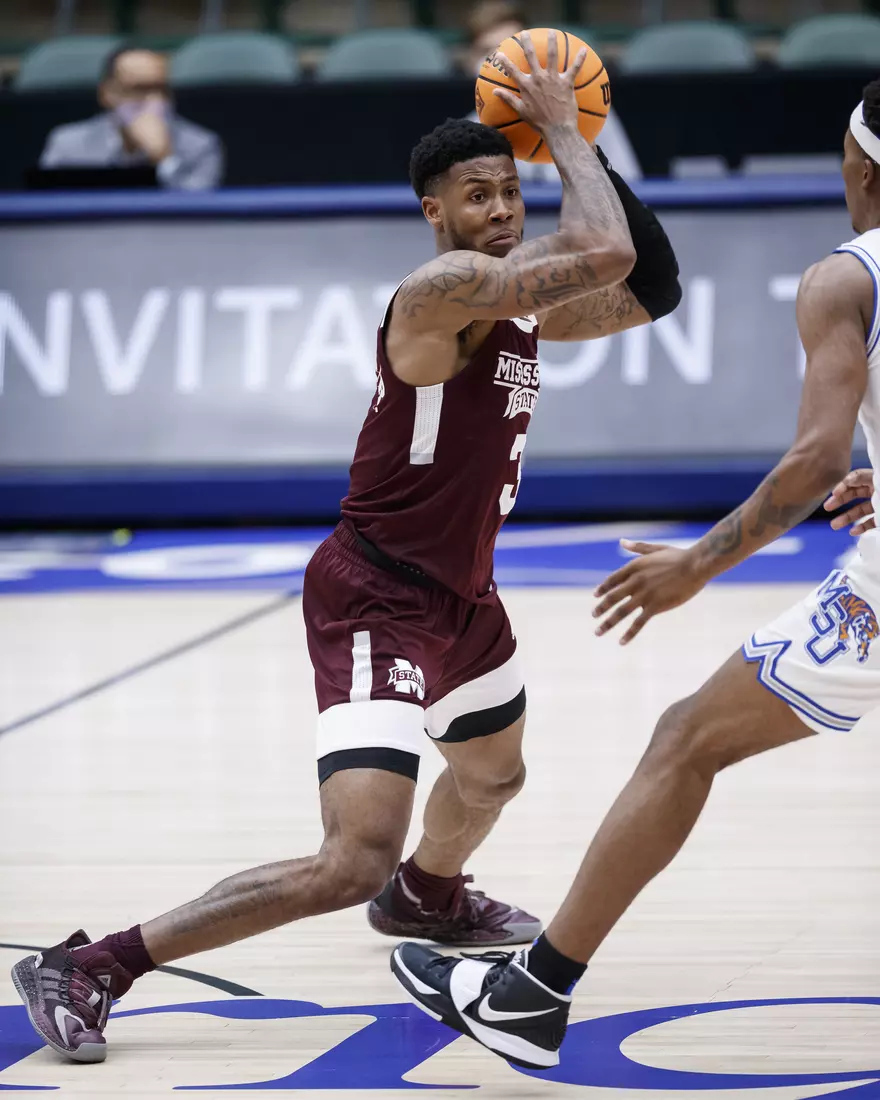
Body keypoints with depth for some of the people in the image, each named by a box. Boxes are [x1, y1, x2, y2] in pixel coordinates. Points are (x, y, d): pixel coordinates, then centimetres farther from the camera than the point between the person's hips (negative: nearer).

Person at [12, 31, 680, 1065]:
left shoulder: (523, 303, 5)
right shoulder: (444, 288, -24)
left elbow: (646, 292, 12)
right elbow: (604, 253, -35)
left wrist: (585, 149, 3)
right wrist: (564, 131, -19)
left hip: (459, 593, 10)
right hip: (377, 599, -10)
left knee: (491, 777, 36)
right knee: (354, 862, -21)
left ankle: (427, 898, 70)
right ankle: (89, 968, -17)